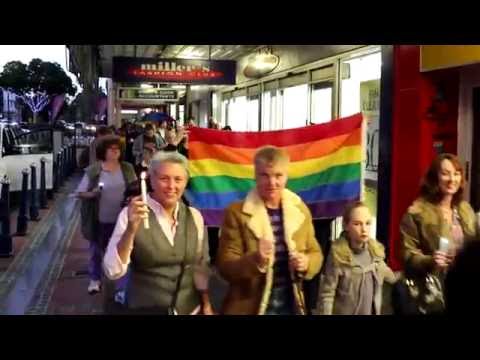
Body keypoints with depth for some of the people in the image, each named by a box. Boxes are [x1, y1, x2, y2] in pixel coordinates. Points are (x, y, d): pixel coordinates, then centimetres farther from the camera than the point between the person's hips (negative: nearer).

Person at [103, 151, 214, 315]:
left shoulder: (194, 217, 0)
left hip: (190, 308, 3)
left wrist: (206, 306, 10)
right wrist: (130, 229, -31)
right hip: (145, 308, -3)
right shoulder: (132, 214, -12)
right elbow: (113, 271, -20)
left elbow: (201, 266, 9)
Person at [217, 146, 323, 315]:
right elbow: (225, 266, -10)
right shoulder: (236, 213, -8)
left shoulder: (300, 210, 3)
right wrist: (255, 260, -27)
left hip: (290, 305, 3)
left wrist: (306, 263, -11)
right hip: (250, 307, -3)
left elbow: (315, 253, 11)